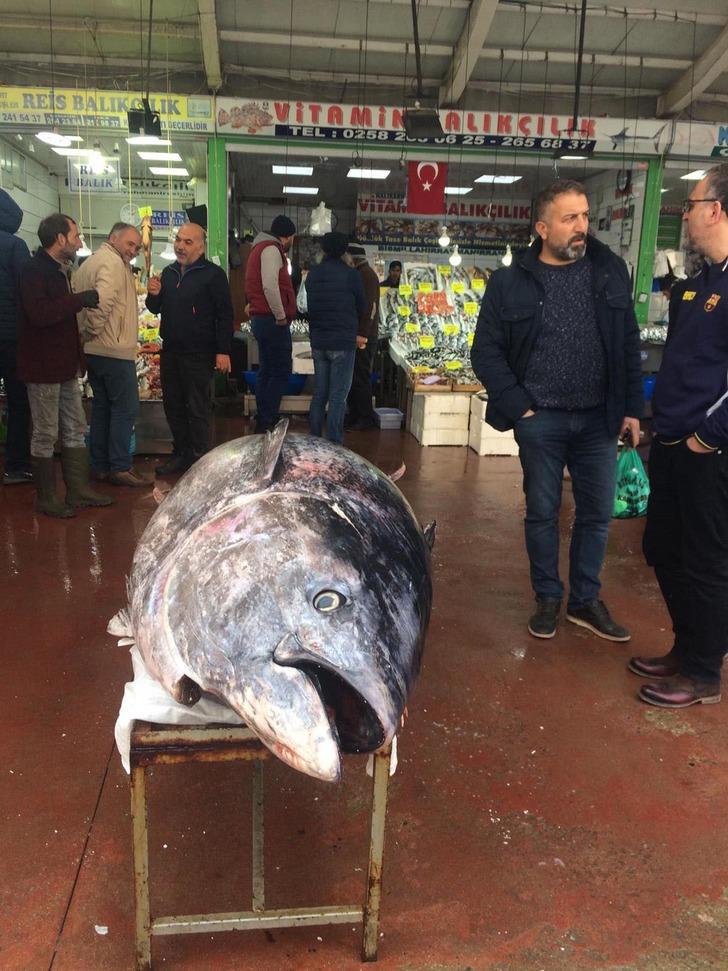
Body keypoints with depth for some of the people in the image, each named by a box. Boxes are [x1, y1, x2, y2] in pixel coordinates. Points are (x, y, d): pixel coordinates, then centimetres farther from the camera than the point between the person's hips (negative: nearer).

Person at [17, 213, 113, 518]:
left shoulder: (59, 272, 17)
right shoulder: (34, 271, -13)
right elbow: (38, 313, -28)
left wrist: (78, 358, 18)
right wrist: (78, 300, -23)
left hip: (65, 366, 9)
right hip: (43, 368, -9)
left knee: (75, 430, 12)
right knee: (45, 435, -1)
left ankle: (78, 490, 21)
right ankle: (46, 499, 10)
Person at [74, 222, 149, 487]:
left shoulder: (90, 262, 19)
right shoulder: (113, 263, -13)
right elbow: (102, 301, -27)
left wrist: (85, 334, 11)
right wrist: (92, 332, -16)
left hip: (93, 352, 10)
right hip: (115, 351, -10)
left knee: (102, 406, 15)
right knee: (125, 408, -4)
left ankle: (100, 466, 21)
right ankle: (120, 468, -1)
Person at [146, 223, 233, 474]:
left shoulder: (213, 274, -8)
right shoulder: (168, 272, 13)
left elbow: (225, 315, -11)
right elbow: (156, 309, 22)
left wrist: (223, 351, -17)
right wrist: (153, 295, -1)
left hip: (199, 354, -7)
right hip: (170, 350, 7)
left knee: (197, 409, -2)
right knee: (173, 406, 13)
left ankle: (198, 460, 8)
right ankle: (181, 453, 25)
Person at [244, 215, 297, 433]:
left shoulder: (260, 248, 21)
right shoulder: (271, 249, -11)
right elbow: (270, 286, -24)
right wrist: (281, 316, -18)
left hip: (260, 318, 10)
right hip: (273, 320, -10)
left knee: (267, 371, 14)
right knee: (281, 372, -8)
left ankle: (262, 420, 19)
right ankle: (267, 420, -9)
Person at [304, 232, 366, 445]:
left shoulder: (312, 274, 8)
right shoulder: (351, 275, -9)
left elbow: (311, 306, 13)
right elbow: (363, 309, 0)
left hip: (317, 342, 6)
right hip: (343, 343, -6)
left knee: (319, 394, 13)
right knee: (338, 396, -3)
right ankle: (333, 443, -2)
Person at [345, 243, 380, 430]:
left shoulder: (366, 275, -11)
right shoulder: (358, 274, 19)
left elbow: (370, 306, -19)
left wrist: (363, 334, -22)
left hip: (363, 337, -10)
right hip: (353, 335, 10)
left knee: (360, 377, -5)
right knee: (351, 376, 13)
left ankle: (365, 418, 2)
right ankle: (354, 414, 20)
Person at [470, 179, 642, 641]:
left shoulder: (610, 270, 4)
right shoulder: (511, 282, -3)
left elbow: (629, 344, 8)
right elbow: (486, 351, -1)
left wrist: (632, 408, 4)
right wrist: (519, 408, -8)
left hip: (599, 418, 2)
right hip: (541, 420, -2)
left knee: (598, 512, 8)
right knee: (542, 512, 9)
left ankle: (586, 600, 25)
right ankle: (548, 598, 26)